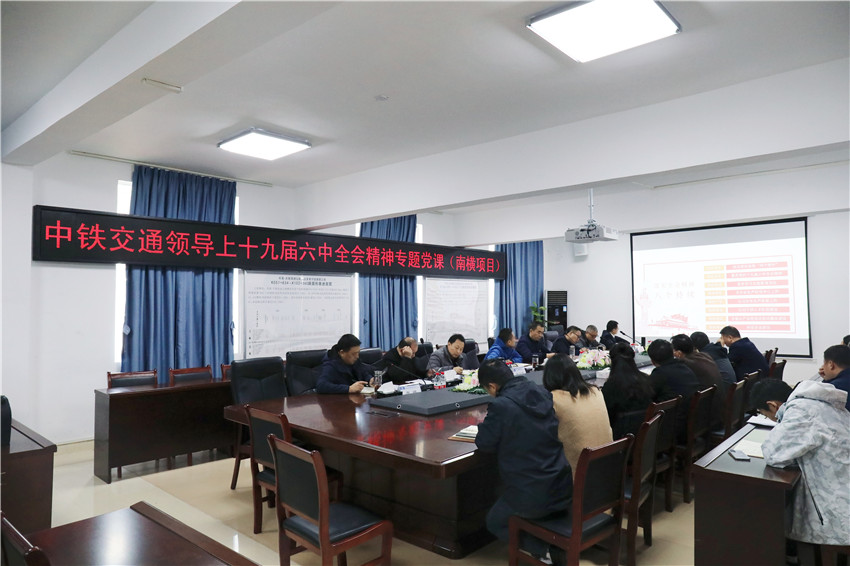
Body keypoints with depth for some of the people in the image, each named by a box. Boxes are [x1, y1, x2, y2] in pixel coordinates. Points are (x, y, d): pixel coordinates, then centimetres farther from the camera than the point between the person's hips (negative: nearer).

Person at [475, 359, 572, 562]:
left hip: (532, 496, -7)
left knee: (494, 522, 22)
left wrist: (485, 424, 10)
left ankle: (544, 548, 4)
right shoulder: (544, 393, 0)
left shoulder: (502, 405, -20)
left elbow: (484, 443, -9)